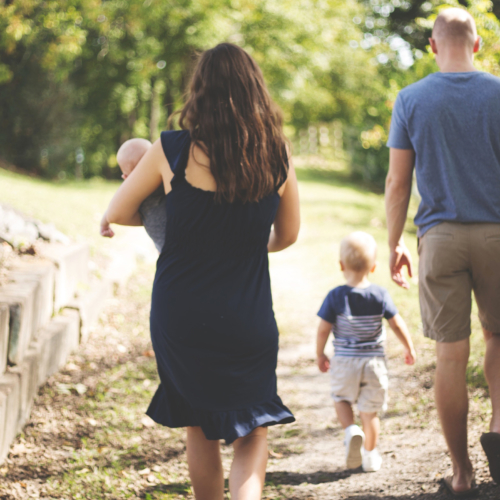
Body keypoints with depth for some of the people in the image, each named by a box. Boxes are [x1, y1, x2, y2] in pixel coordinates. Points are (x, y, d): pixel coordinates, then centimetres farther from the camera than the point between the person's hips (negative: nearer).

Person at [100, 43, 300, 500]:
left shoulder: (173, 150, -9)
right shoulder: (278, 157, -4)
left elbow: (115, 215, 4)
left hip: (180, 316, 0)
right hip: (248, 319, 0)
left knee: (200, 430, 19)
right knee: (252, 432, 12)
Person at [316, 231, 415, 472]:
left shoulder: (335, 297, -11)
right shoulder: (380, 295, -8)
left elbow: (323, 329, -7)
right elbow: (397, 325, -3)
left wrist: (320, 355, 9)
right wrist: (410, 349, 12)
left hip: (344, 362, -1)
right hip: (374, 362, 1)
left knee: (341, 398, 23)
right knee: (370, 411, 11)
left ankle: (351, 430, -3)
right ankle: (370, 456, 19)